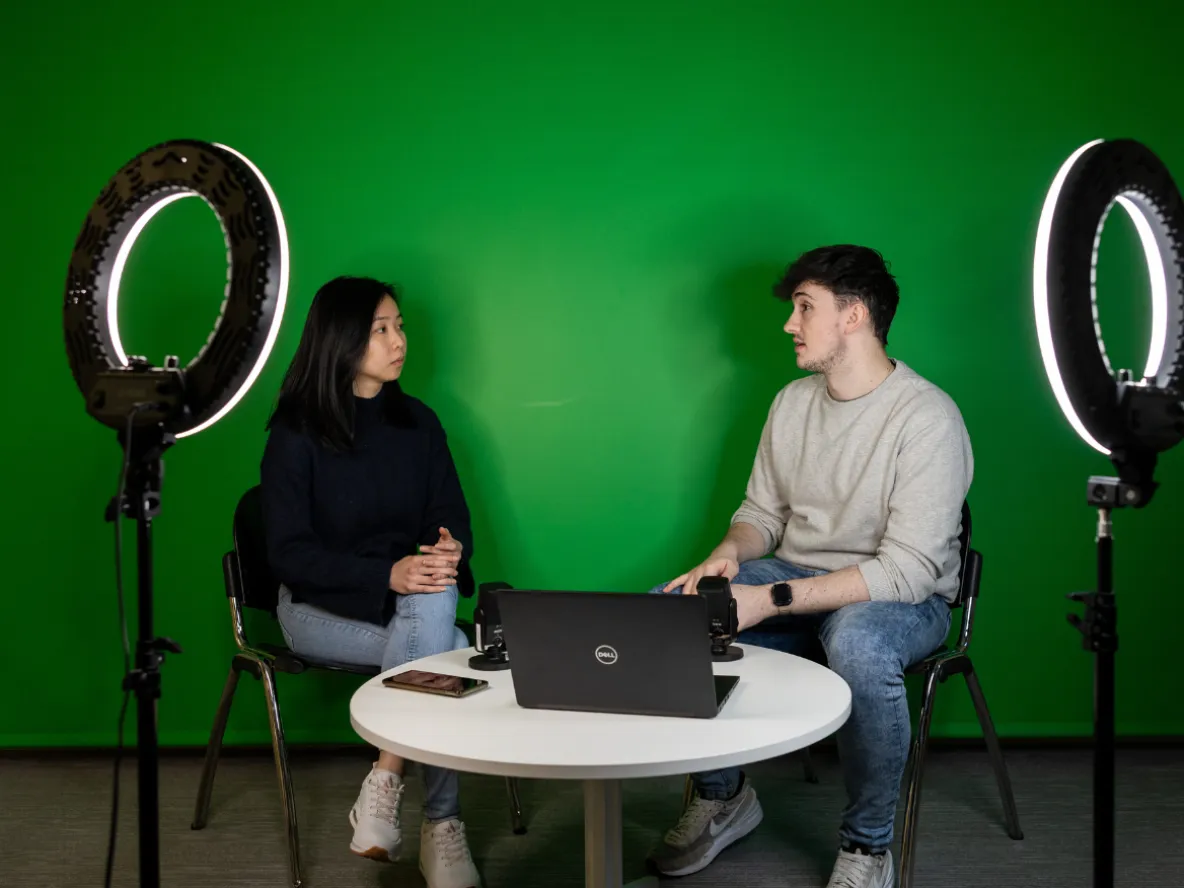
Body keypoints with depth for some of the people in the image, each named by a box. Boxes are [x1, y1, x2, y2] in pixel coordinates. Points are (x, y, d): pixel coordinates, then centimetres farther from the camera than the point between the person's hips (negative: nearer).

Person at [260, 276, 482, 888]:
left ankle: (386, 783, -23)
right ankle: (440, 826, -19)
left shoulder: (418, 422, 7)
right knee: (447, 650, -29)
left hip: (412, 598, 4)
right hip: (321, 607, -3)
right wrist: (388, 575, -27)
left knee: (435, 601, -32)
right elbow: (289, 552, -12)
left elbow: (453, 517, 5)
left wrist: (450, 553, -22)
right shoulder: (296, 434, -7)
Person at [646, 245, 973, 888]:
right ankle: (722, 795, 6)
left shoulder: (927, 418, -18)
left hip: (900, 599, -6)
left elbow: (909, 569, -24)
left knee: (857, 643, -41)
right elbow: (761, 513, 13)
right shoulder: (792, 403, 5)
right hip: (797, 582, 6)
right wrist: (725, 557, -12)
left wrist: (771, 599, -29)